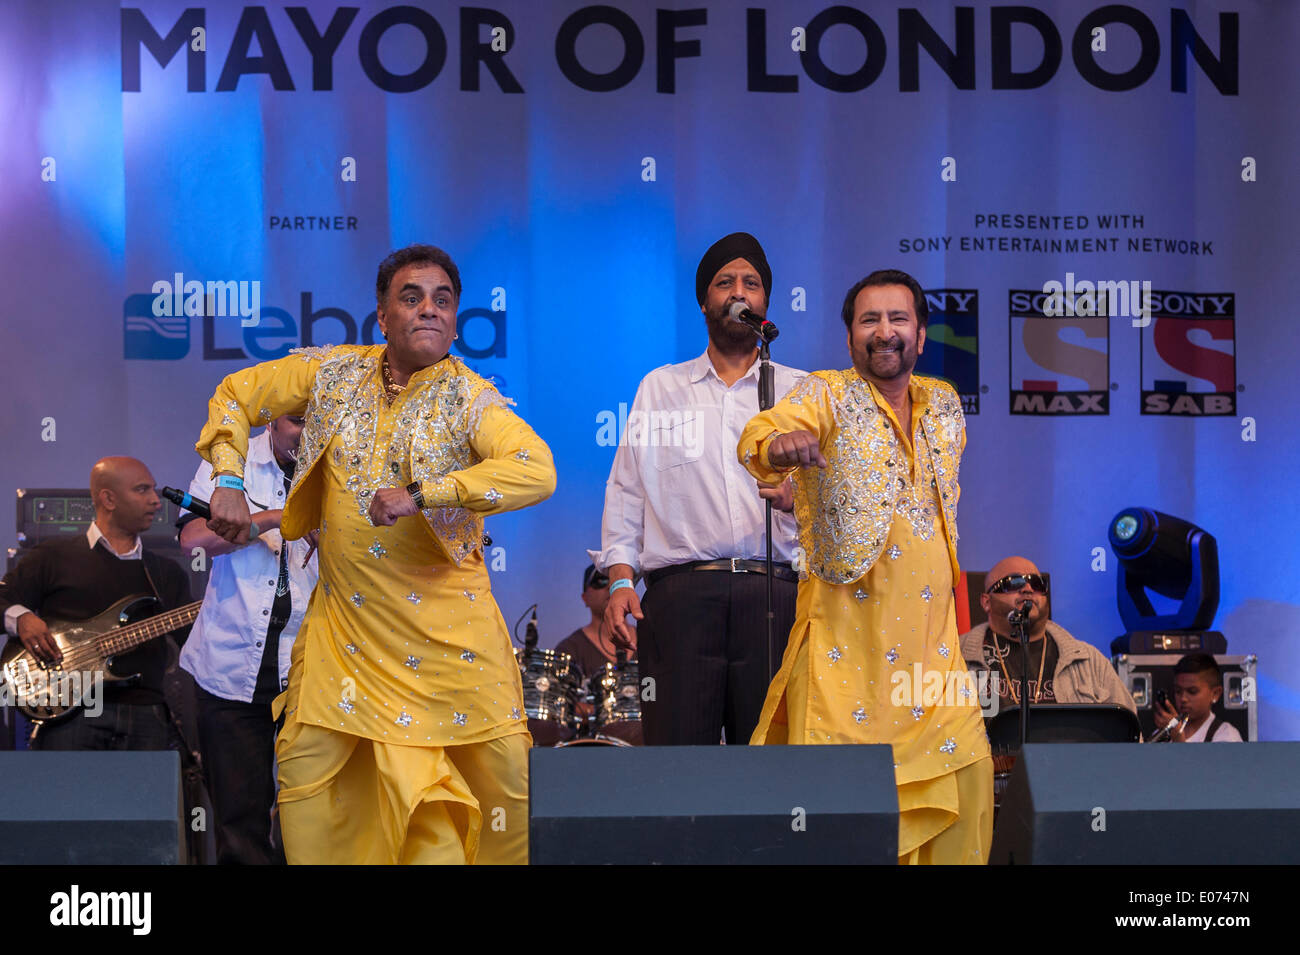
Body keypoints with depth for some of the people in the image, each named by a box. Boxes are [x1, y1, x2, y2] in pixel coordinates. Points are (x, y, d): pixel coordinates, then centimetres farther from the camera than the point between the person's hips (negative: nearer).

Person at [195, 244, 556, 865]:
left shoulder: (469, 399, -8)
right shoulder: (335, 373, 3)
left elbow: (537, 472, -26)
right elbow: (237, 395, 16)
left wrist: (420, 494, -30)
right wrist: (228, 482, 2)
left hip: (442, 621, -3)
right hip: (347, 619, 3)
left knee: (498, 767, 1)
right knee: (304, 766, 3)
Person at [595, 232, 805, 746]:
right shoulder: (659, 388, 19)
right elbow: (625, 491, 13)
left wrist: (799, 497, -12)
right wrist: (620, 579, 0)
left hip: (774, 595, 0)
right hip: (681, 594, 0)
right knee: (676, 747, -9)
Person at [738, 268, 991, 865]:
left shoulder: (945, 404, 11)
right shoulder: (827, 396, -6)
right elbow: (757, 439, -27)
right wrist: (779, 444, -49)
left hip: (931, 633, 5)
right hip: (848, 631, -5)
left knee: (965, 768, 5)